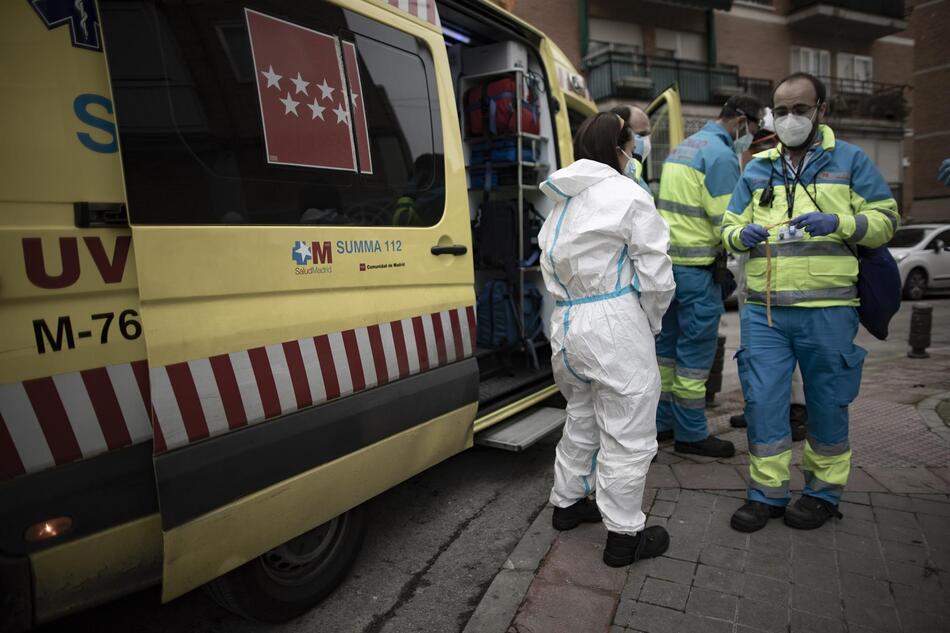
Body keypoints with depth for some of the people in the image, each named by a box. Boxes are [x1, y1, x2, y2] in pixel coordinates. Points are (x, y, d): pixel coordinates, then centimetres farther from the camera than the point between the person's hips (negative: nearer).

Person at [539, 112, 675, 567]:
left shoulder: (563, 201, 13)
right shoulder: (628, 196, -9)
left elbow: (550, 265, 14)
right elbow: (655, 274, -9)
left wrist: (573, 306, 14)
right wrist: (652, 320, 7)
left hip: (566, 321, 8)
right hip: (614, 325, -8)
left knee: (582, 418, 24)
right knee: (627, 434, 5)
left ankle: (568, 502, 38)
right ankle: (624, 535, 17)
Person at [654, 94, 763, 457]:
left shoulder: (683, 147, 18)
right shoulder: (721, 155, -11)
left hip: (667, 260, 9)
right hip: (696, 267, -9)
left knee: (667, 344, 15)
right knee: (696, 352, 0)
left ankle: (662, 422, 25)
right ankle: (691, 433, 11)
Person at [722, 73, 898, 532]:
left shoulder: (850, 161, 6)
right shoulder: (756, 170, 14)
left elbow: (885, 219, 3)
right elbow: (729, 228, 14)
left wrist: (838, 223, -16)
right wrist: (742, 234, -9)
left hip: (827, 310, -2)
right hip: (763, 310, 2)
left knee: (828, 403, 9)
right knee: (762, 400, 2)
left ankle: (824, 491, 29)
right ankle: (767, 492, 18)